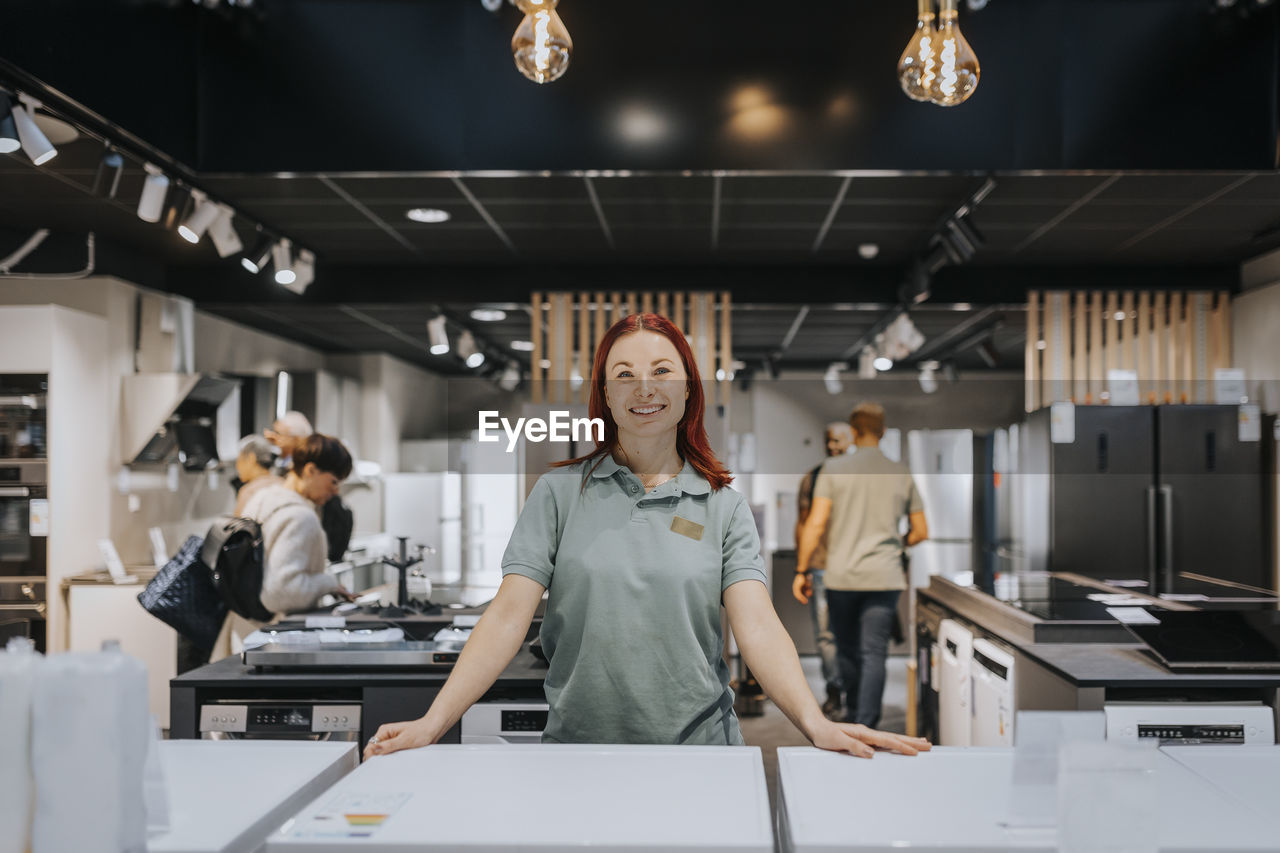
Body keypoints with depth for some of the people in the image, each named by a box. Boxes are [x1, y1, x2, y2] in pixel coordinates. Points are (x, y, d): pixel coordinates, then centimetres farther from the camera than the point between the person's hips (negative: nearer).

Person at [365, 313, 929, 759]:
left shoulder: (724, 507, 3)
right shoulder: (560, 493, 2)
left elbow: (757, 625, -8)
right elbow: (509, 616, -5)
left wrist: (816, 723, -25)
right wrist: (433, 723, -16)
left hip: (698, 750, 0)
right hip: (577, 747, 0)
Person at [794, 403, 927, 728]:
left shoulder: (834, 468, -2)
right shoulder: (901, 473, 5)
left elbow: (815, 524, -9)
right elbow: (921, 532, 10)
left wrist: (802, 571, -1)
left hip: (841, 576, 0)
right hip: (884, 578, 0)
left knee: (847, 650, 16)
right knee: (874, 654, 1)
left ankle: (855, 715, 31)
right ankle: (865, 725, -6)